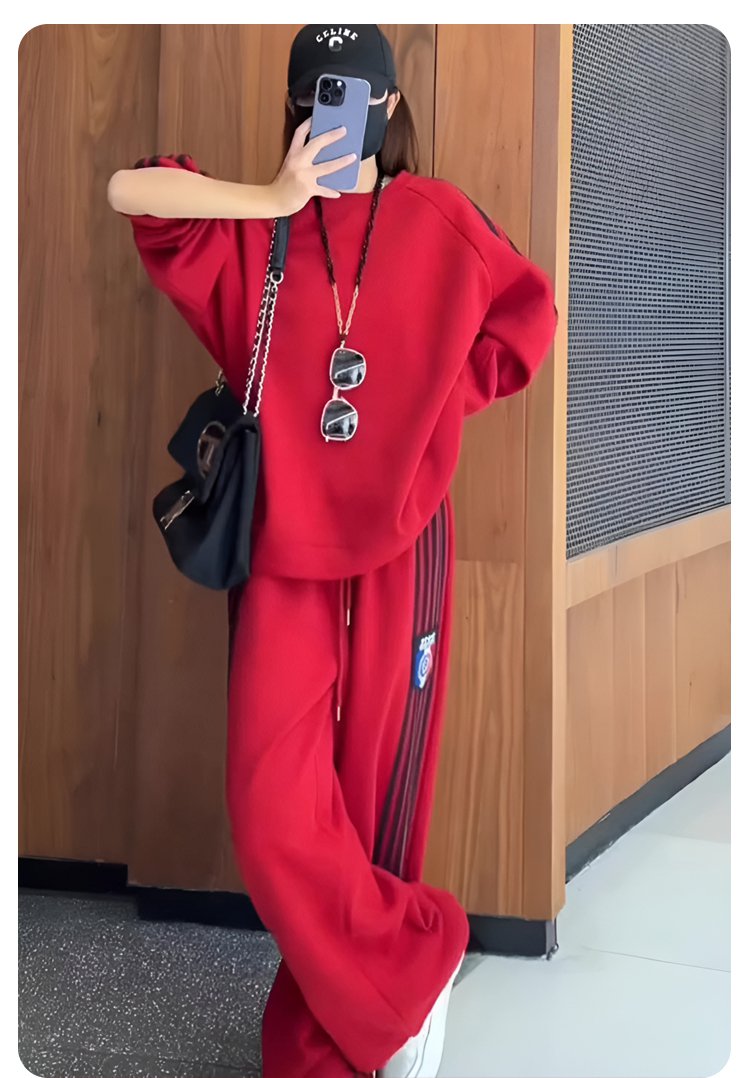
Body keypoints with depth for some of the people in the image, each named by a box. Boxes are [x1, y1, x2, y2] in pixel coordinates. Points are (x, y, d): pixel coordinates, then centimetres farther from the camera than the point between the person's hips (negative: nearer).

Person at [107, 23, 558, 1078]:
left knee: (374, 799, 6)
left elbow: (531, 314, 13)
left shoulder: (438, 218, 3)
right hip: (285, 551, 1)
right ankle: (416, 965, 12)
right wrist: (276, 200, -12)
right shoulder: (257, 227, 4)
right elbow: (127, 189, -6)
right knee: (274, 811, -10)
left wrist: (440, 400, 3)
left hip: (398, 547, 0)